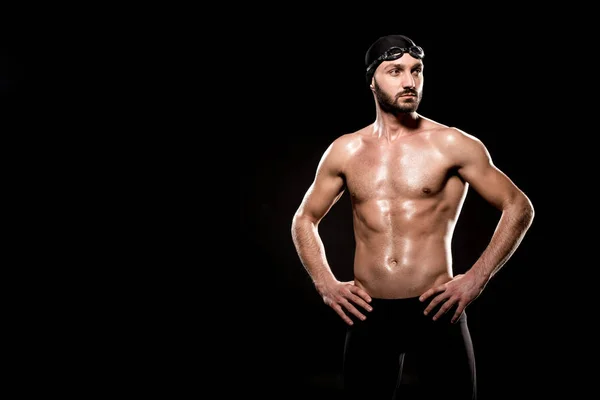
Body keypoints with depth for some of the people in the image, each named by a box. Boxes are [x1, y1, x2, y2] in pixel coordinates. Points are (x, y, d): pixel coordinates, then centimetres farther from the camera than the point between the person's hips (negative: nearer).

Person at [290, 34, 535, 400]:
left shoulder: (451, 144, -3)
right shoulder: (345, 151, 6)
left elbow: (519, 208, 1)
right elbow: (304, 219, 18)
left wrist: (476, 279, -6)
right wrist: (326, 284, 5)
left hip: (435, 310, -2)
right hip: (368, 315, 3)